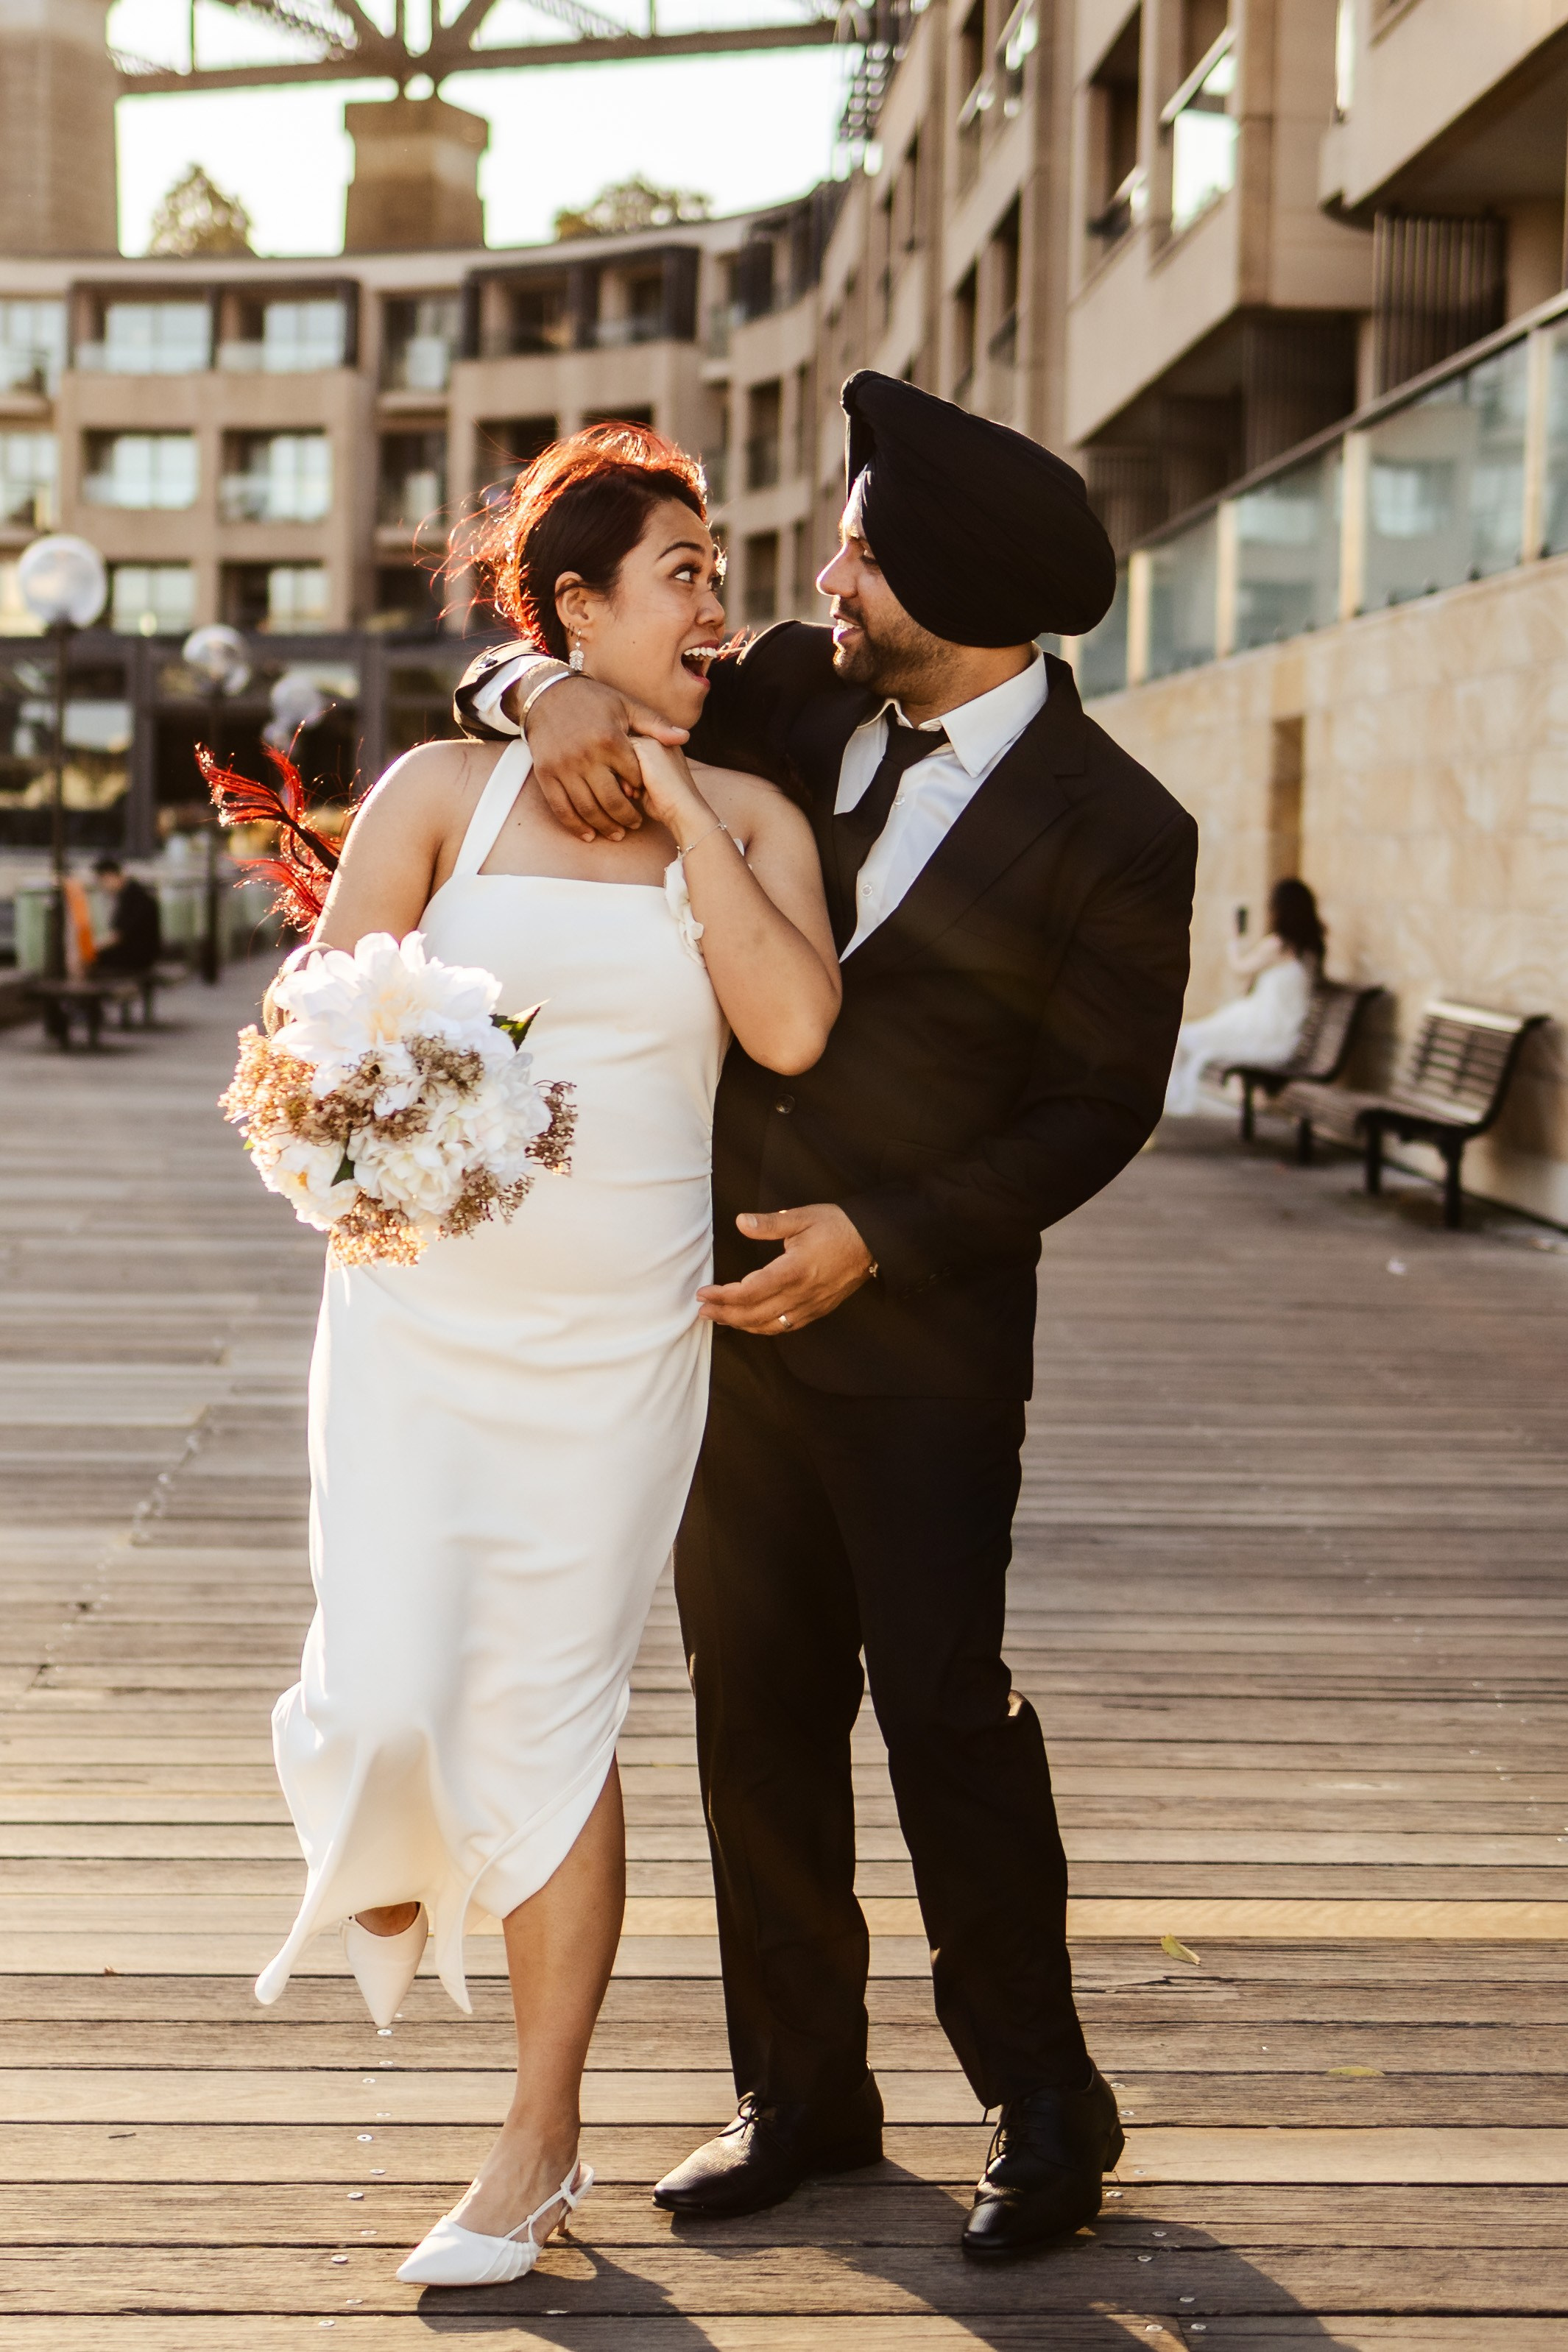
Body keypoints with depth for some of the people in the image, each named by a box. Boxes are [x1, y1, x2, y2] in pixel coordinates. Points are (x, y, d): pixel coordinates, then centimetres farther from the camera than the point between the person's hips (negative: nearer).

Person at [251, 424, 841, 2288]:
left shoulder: (745, 817, 4)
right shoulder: (445, 788, 3)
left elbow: (791, 1027, -13)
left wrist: (678, 809, -10)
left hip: (620, 1340, 0)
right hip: (418, 1314, 0)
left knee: (554, 1727, 4)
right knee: (386, 1704, -10)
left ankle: (538, 2148, 19)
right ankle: (387, 1850, 30)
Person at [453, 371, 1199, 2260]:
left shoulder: (1111, 831, -12)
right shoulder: (799, 701, 2)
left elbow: (1100, 1104, -8)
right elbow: (501, 668, 10)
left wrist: (880, 1239, -16)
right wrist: (553, 690, -15)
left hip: (922, 1335, -5)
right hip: (730, 1298, 5)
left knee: (945, 1708, -3)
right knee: (756, 1703, 10)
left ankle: (1045, 2107, 15)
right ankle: (800, 2089, 23)